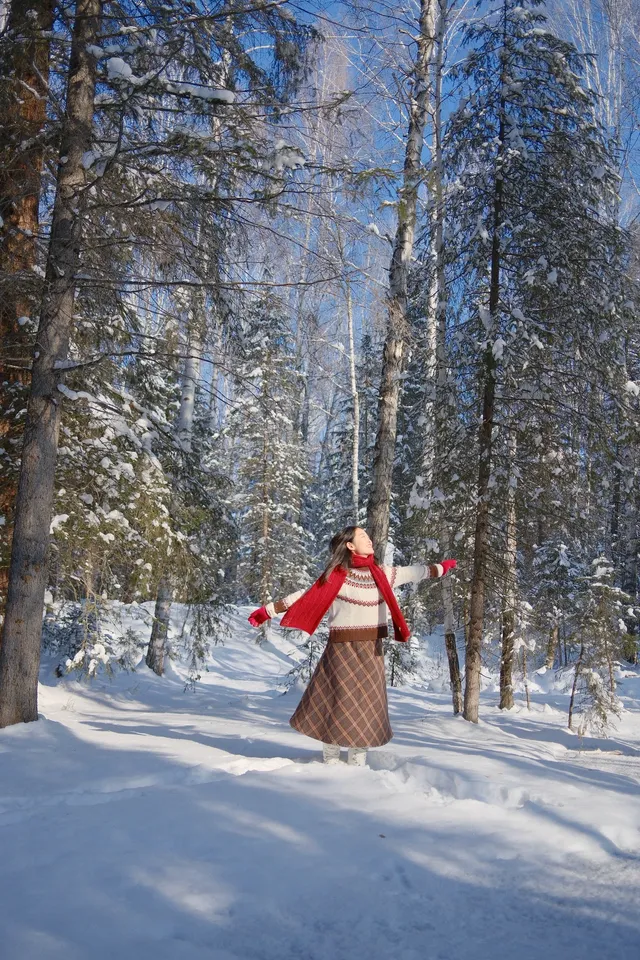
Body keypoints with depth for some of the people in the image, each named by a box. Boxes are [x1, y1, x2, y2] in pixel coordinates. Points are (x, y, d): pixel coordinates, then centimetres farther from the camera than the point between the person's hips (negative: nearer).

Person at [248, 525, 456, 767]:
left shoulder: (384, 573, 7)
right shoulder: (335, 576, -7)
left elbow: (414, 572, 21)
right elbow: (304, 597, -7)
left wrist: (441, 567, 32)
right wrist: (268, 610, -11)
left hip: (371, 651, 5)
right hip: (343, 650, -4)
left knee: (368, 704, 8)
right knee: (339, 702, 1)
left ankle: (358, 763, 21)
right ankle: (331, 761, 16)